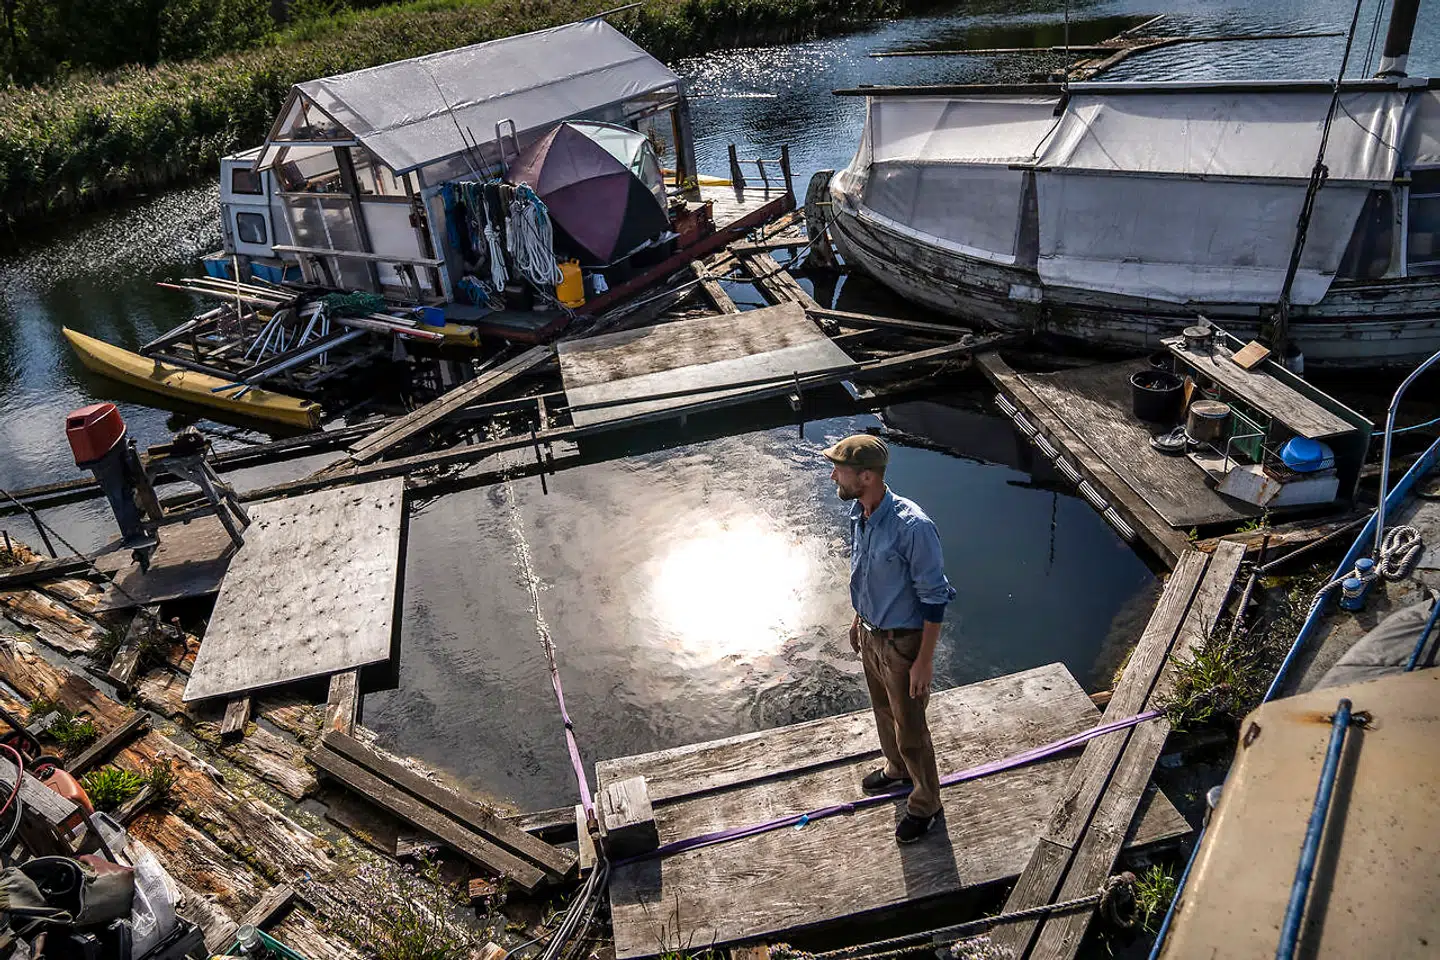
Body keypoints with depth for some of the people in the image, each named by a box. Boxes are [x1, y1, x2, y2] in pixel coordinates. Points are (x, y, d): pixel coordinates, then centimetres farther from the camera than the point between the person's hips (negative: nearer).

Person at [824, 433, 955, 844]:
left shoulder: (912, 527, -33)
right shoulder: (858, 513, -8)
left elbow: (934, 598, -24)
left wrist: (925, 660, -20)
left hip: (903, 643, -7)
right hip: (871, 634, 8)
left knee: (910, 731, 11)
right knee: (883, 710, 29)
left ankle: (924, 804, 36)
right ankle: (896, 769, 56)